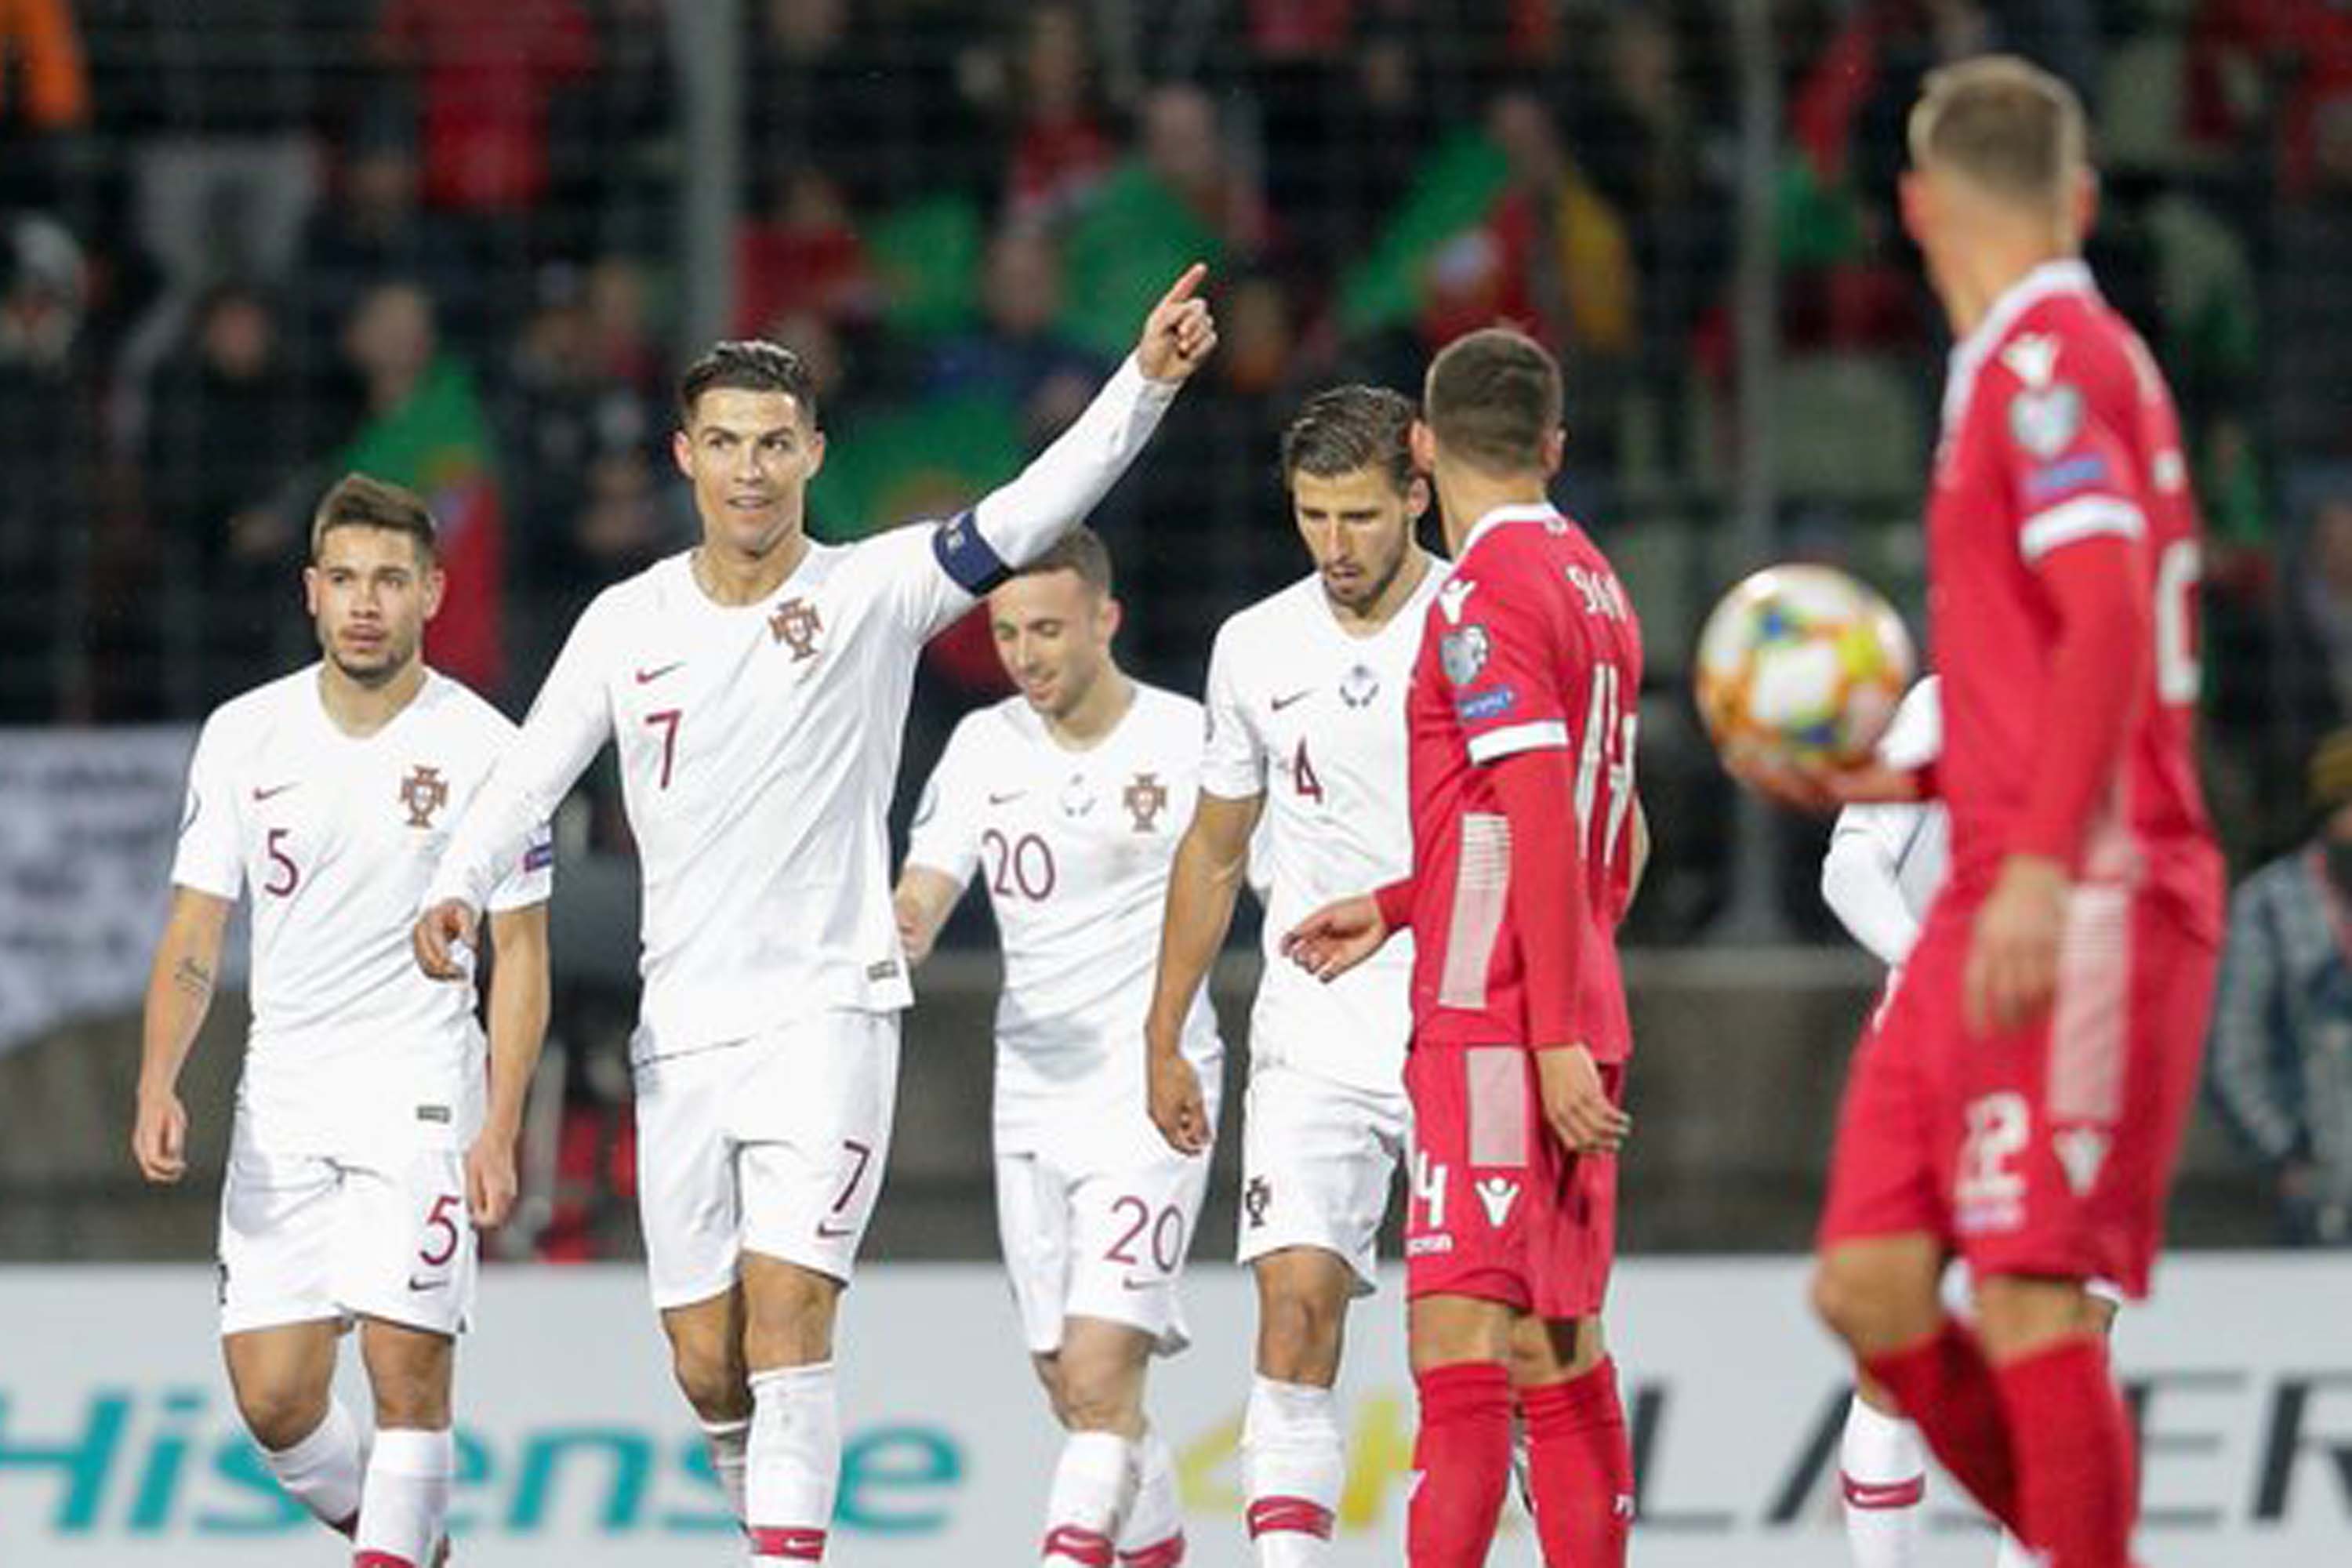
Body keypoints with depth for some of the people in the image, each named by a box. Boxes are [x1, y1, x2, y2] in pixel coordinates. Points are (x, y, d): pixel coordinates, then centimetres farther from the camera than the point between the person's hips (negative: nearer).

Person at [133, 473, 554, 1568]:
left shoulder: (481, 747, -3)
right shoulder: (245, 736, 4)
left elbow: (520, 952, -1)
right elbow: (195, 930, 6)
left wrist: (500, 1130, -10)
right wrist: (159, 1085, -9)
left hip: (421, 1095, -3)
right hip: (280, 1097, 3)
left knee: (407, 1371, -13)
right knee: (273, 1396, 0)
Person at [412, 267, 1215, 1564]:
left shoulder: (873, 592, -4)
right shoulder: (628, 622, 6)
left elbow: (1028, 516, -15)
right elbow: (529, 776, 7)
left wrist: (1147, 379, -29)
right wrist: (453, 890, -11)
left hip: (828, 1014, -4)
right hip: (682, 1029, 4)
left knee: (786, 1316, -17)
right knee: (708, 1367, 6)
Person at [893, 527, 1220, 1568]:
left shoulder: (1189, 741, -5)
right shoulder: (984, 748, 7)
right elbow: (924, 892, -1)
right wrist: (898, 928, -25)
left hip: (1151, 1092, -5)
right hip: (1031, 1094, 5)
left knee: (1101, 1376, -17)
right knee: (1072, 1390, 10)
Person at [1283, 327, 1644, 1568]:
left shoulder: (1482, 593, -11)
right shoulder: (1592, 583, 16)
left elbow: (1544, 821, -18)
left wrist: (1555, 1037, -21)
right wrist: (1396, 910, 27)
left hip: (1493, 1030, -9)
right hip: (1571, 1024, 9)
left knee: (1458, 1339, -14)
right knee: (1561, 1361, 9)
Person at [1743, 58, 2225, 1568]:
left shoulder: (2047, 362, -8)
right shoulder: (2051, 360, 21)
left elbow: (2113, 616, -22)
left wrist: (2043, 863, -29)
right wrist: (1904, 779, 26)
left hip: (2082, 903, -9)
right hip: (2000, 899, 9)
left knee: (2030, 1294, -12)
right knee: (1870, 1285, 4)